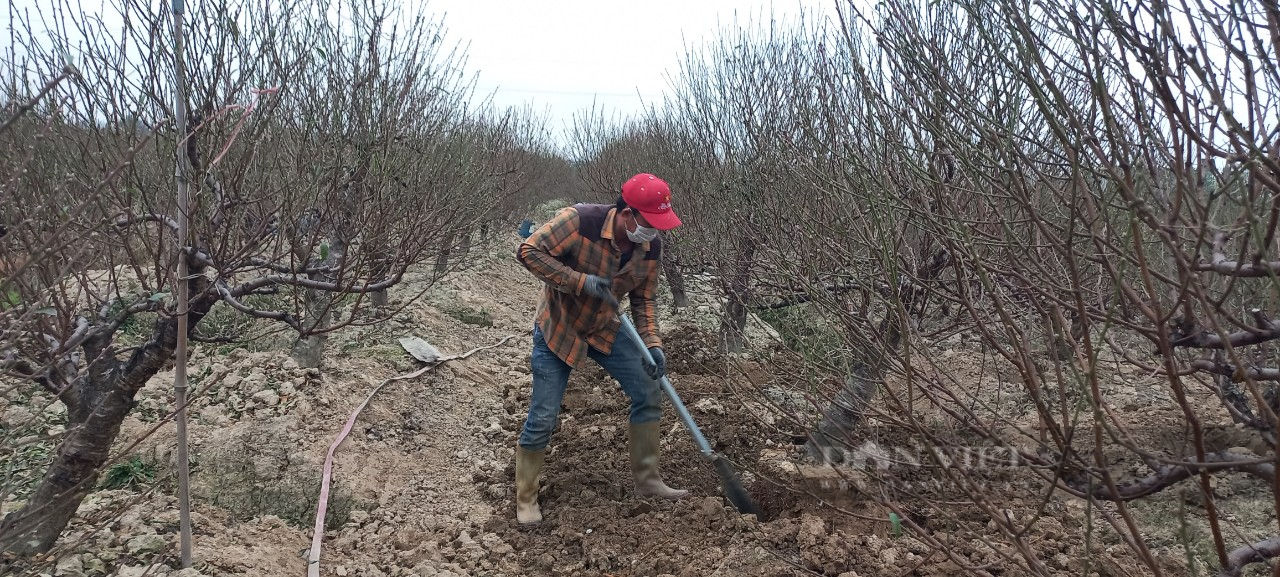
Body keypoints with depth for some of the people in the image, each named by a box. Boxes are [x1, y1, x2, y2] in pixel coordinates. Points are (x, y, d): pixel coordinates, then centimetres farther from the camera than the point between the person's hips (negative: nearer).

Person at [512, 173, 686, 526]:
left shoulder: (651, 246, -12)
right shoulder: (581, 220, -30)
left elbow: (643, 299, -1)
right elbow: (528, 251, -28)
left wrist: (652, 344, -15)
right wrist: (581, 281, -33)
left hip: (606, 329, 6)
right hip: (558, 328, -5)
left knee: (648, 393, 2)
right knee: (543, 417, -4)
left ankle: (647, 481, 20)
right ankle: (525, 501, 17)